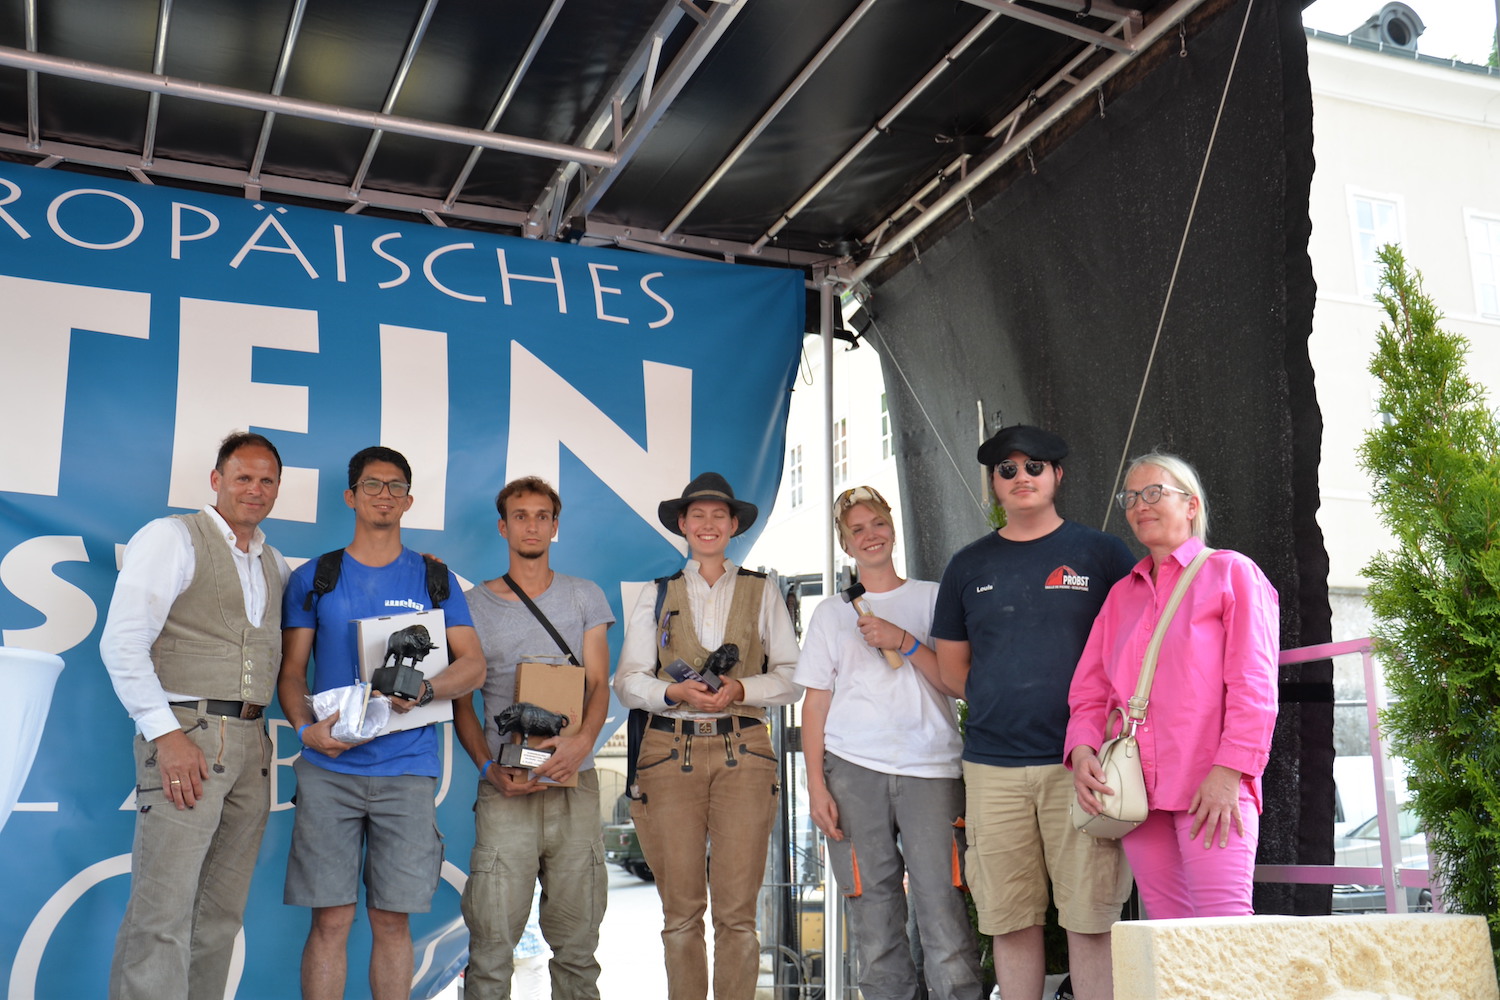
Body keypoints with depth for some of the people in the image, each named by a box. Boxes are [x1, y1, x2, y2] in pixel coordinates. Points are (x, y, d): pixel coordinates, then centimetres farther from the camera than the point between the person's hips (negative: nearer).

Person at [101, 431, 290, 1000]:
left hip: (250, 744, 7)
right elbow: (122, 642, -10)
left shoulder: (274, 565, 19)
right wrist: (166, 734, -17)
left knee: (222, 914, 9)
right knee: (162, 912, -9)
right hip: (185, 740, -7)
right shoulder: (172, 537, -1)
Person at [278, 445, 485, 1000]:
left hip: (407, 769, 1)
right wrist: (307, 727, -11)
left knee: (393, 919, 5)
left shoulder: (435, 579, 10)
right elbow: (291, 670, 8)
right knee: (331, 918, 0)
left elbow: (473, 664, 5)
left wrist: (425, 690, -16)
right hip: (329, 768, 0)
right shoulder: (313, 578, 9)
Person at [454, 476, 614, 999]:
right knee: (492, 936, -5)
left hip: (575, 782, 1)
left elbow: (598, 684, 6)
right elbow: (461, 701, 9)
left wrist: (582, 740, -15)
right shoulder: (474, 604, 8)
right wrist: (489, 767, -8)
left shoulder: (585, 597, 12)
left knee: (576, 937, 5)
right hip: (506, 785, -1)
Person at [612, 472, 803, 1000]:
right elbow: (627, 680, 8)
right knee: (680, 910, 2)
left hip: (744, 752, 0)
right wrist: (673, 692, -11)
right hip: (671, 753, 1)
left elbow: (791, 676, 7)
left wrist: (740, 688, -10)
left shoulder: (762, 592, 12)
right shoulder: (657, 594, 13)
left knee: (738, 911, -3)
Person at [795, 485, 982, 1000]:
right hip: (853, 770, 1)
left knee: (944, 915, -10)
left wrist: (905, 641, -8)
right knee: (875, 925, 0)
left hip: (931, 769, -1)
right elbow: (816, 703, 10)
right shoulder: (832, 613, 16)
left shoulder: (933, 598, 13)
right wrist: (816, 785, 1)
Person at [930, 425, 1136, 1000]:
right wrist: (1007, 701, 7)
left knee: (1090, 919, -2)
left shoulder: (1101, 554, 7)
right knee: (1010, 921, 5)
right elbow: (952, 671, 18)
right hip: (993, 767, 2)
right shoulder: (969, 566, 14)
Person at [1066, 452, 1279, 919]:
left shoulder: (1230, 572, 6)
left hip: (1212, 790, -5)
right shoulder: (1122, 594, 21)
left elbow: (1253, 686, -4)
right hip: (1137, 792, 5)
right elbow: (1090, 690, 17)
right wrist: (1083, 750, -3)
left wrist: (1228, 773, -13)